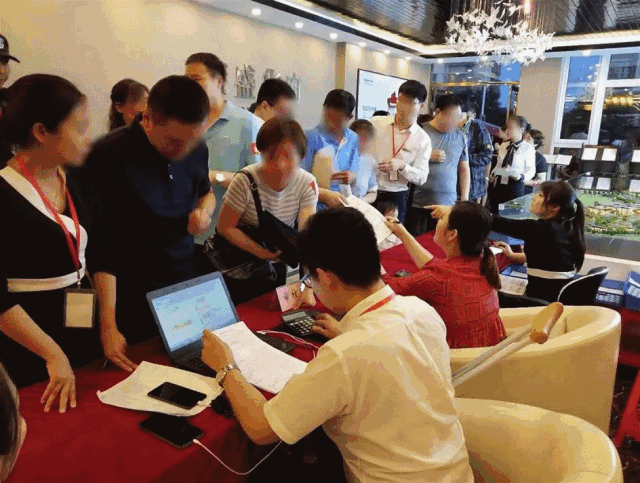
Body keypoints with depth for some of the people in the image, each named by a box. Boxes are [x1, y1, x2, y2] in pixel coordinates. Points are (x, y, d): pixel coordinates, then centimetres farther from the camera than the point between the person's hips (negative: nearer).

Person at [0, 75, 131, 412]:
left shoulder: (77, 181, -1)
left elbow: (102, 257, 2)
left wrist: (108, 328, -3)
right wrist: (53, 355, -17)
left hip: (84, 330, 6)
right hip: (28, 352, -6)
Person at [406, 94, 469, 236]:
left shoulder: (460, 137, 12)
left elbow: (464, 169, 17)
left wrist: (465, 200, 12)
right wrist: (428, 156, -12)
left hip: (448, 207, 3)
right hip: (419, 205, -2)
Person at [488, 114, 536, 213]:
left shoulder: (528, 148, -4)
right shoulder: (503, 146, 12)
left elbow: (531, 170, -3)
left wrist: (521, 177, -21)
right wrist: (491, 176, 4)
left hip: (515, 186, -5)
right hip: (498, 184, 5)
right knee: (494, 213, 4)